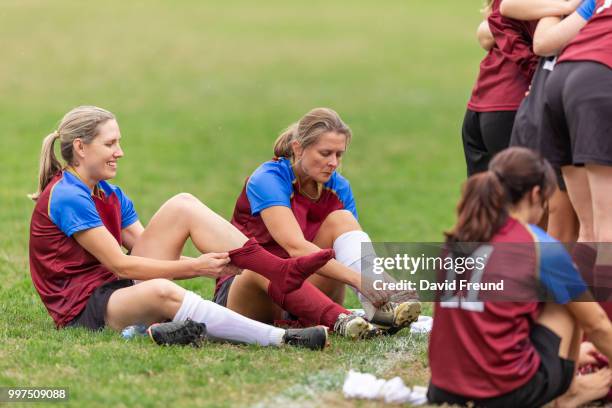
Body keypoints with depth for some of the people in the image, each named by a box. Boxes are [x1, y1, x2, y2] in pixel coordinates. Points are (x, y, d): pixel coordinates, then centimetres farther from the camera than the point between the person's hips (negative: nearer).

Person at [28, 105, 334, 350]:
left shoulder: (110, 195, 15)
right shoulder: (67, 197, -14)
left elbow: (143, 247, 6)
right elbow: (120, 264, -17)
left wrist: (211, 266, -10)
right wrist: (194, 267, -17)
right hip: (83, 309, -9)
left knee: (183, 205, -4)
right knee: (162, 291, -42)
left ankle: (281, 271, -16)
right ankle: (281, 338, -48)